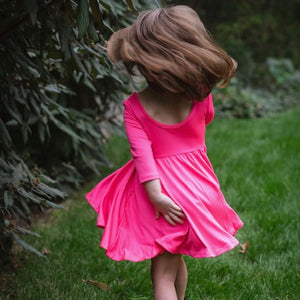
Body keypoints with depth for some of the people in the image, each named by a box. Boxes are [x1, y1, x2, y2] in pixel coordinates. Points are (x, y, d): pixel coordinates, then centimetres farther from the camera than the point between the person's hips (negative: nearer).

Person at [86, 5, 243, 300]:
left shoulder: (134, 106, -15)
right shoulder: (201, 95, -8)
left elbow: (142, 152, -20)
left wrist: (155, 195, -21)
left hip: (162, 187, -4)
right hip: (195, 181, 4)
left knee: (163, 274, 3)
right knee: (176, 258, 26)